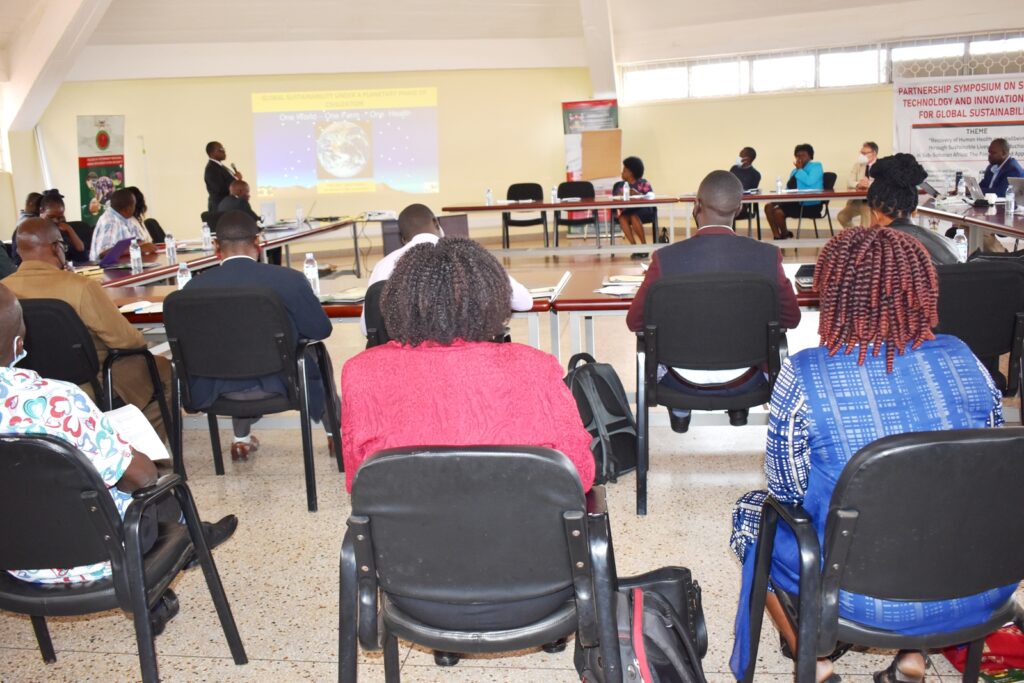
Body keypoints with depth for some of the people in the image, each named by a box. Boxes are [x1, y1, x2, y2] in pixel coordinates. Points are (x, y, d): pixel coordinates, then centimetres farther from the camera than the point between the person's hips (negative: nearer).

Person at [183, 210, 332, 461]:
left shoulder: (193, 288, -13)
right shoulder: (289, 279, -19)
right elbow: (321, 329, -8)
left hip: (218, 388, 3)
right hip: (276, 384, -2)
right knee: (313, 356, 31)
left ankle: (241, 439, 45)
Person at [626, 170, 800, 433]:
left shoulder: (665, 258, -21)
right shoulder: (768, 256, -18)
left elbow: (635, 322, -7)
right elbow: (791, 319, -2)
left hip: (684, 382, -1)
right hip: (742, 382, 1)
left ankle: (679, 411, 42)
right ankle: (739, 406, 44)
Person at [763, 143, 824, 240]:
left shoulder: (816, 166, -3)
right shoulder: (794, 171, 19)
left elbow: (809, 182, -22)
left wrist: (800, 169, -11)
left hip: (810, 205, -8)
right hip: (795, 201, 8)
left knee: (778, 212, -23)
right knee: (769, 206, -8)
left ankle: (784, 235, 3)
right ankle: (777, 236, -6)